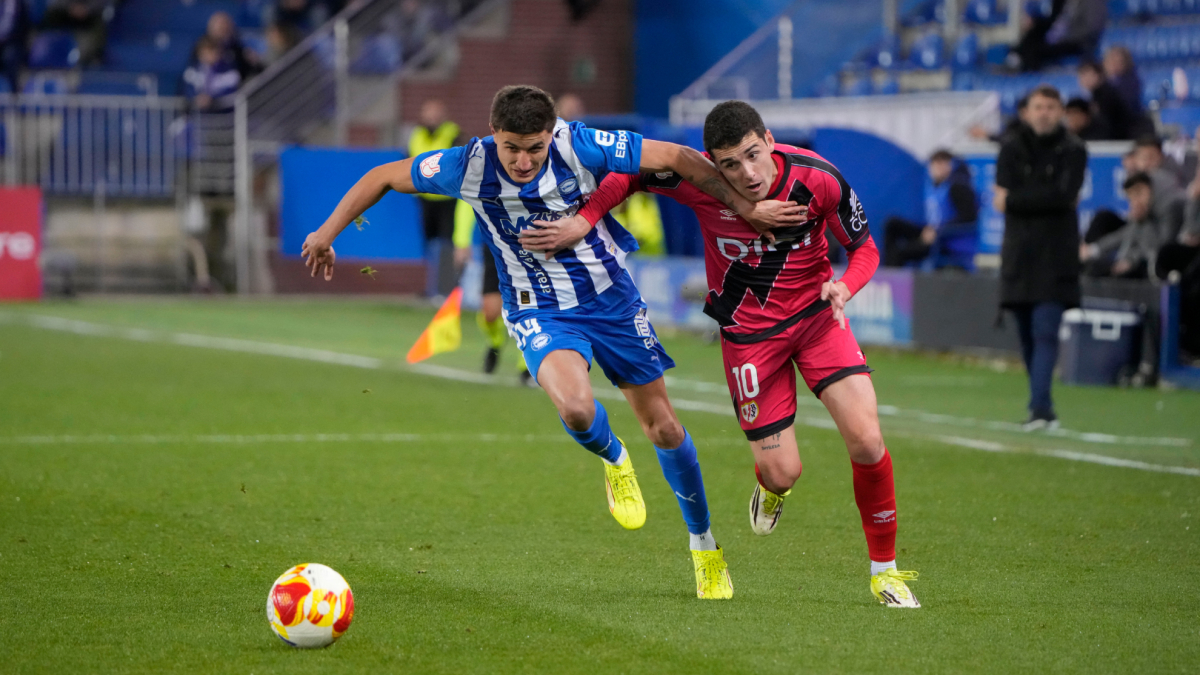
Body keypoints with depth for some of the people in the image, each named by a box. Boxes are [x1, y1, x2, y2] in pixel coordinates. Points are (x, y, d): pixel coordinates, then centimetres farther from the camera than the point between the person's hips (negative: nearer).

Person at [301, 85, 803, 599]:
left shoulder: (581, 148, -22)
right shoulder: (469, 167, -19)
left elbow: (678, 158, -15)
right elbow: (385, 177, -4)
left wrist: (747, 208, -14)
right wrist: (328, 232, -1)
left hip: (611, 298, 1)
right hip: (539, 313, -1)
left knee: (663, 427, 5)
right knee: (576, 409, -30)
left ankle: (703, 545, 28)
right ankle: (614, 461, 7)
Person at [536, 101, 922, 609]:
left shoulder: (817, 179, -22)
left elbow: (864, 247, -7)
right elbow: (631, 173, -5)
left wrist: (844, 286, -28)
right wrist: (585, 219, -19)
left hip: (815, 314, 0)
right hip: (746, 330, 0)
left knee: (867, 442, -15)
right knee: (782, 471, -4)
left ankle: (884, 568, 7)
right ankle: (772, 488, 38)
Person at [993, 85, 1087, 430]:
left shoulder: (1073, 151, 1)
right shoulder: (1012, 149, 9)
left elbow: (1064, 195, -12)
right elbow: (1004, 198, -3)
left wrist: (1016, 200, -9)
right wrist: (1047, 198, -12)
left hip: (1055, 256, -3)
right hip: (1019, 253, 3)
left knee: (1045, 332, -14)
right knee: (1028, 335, 6)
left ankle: (1039, 406, -21)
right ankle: (1043, 409, 15)